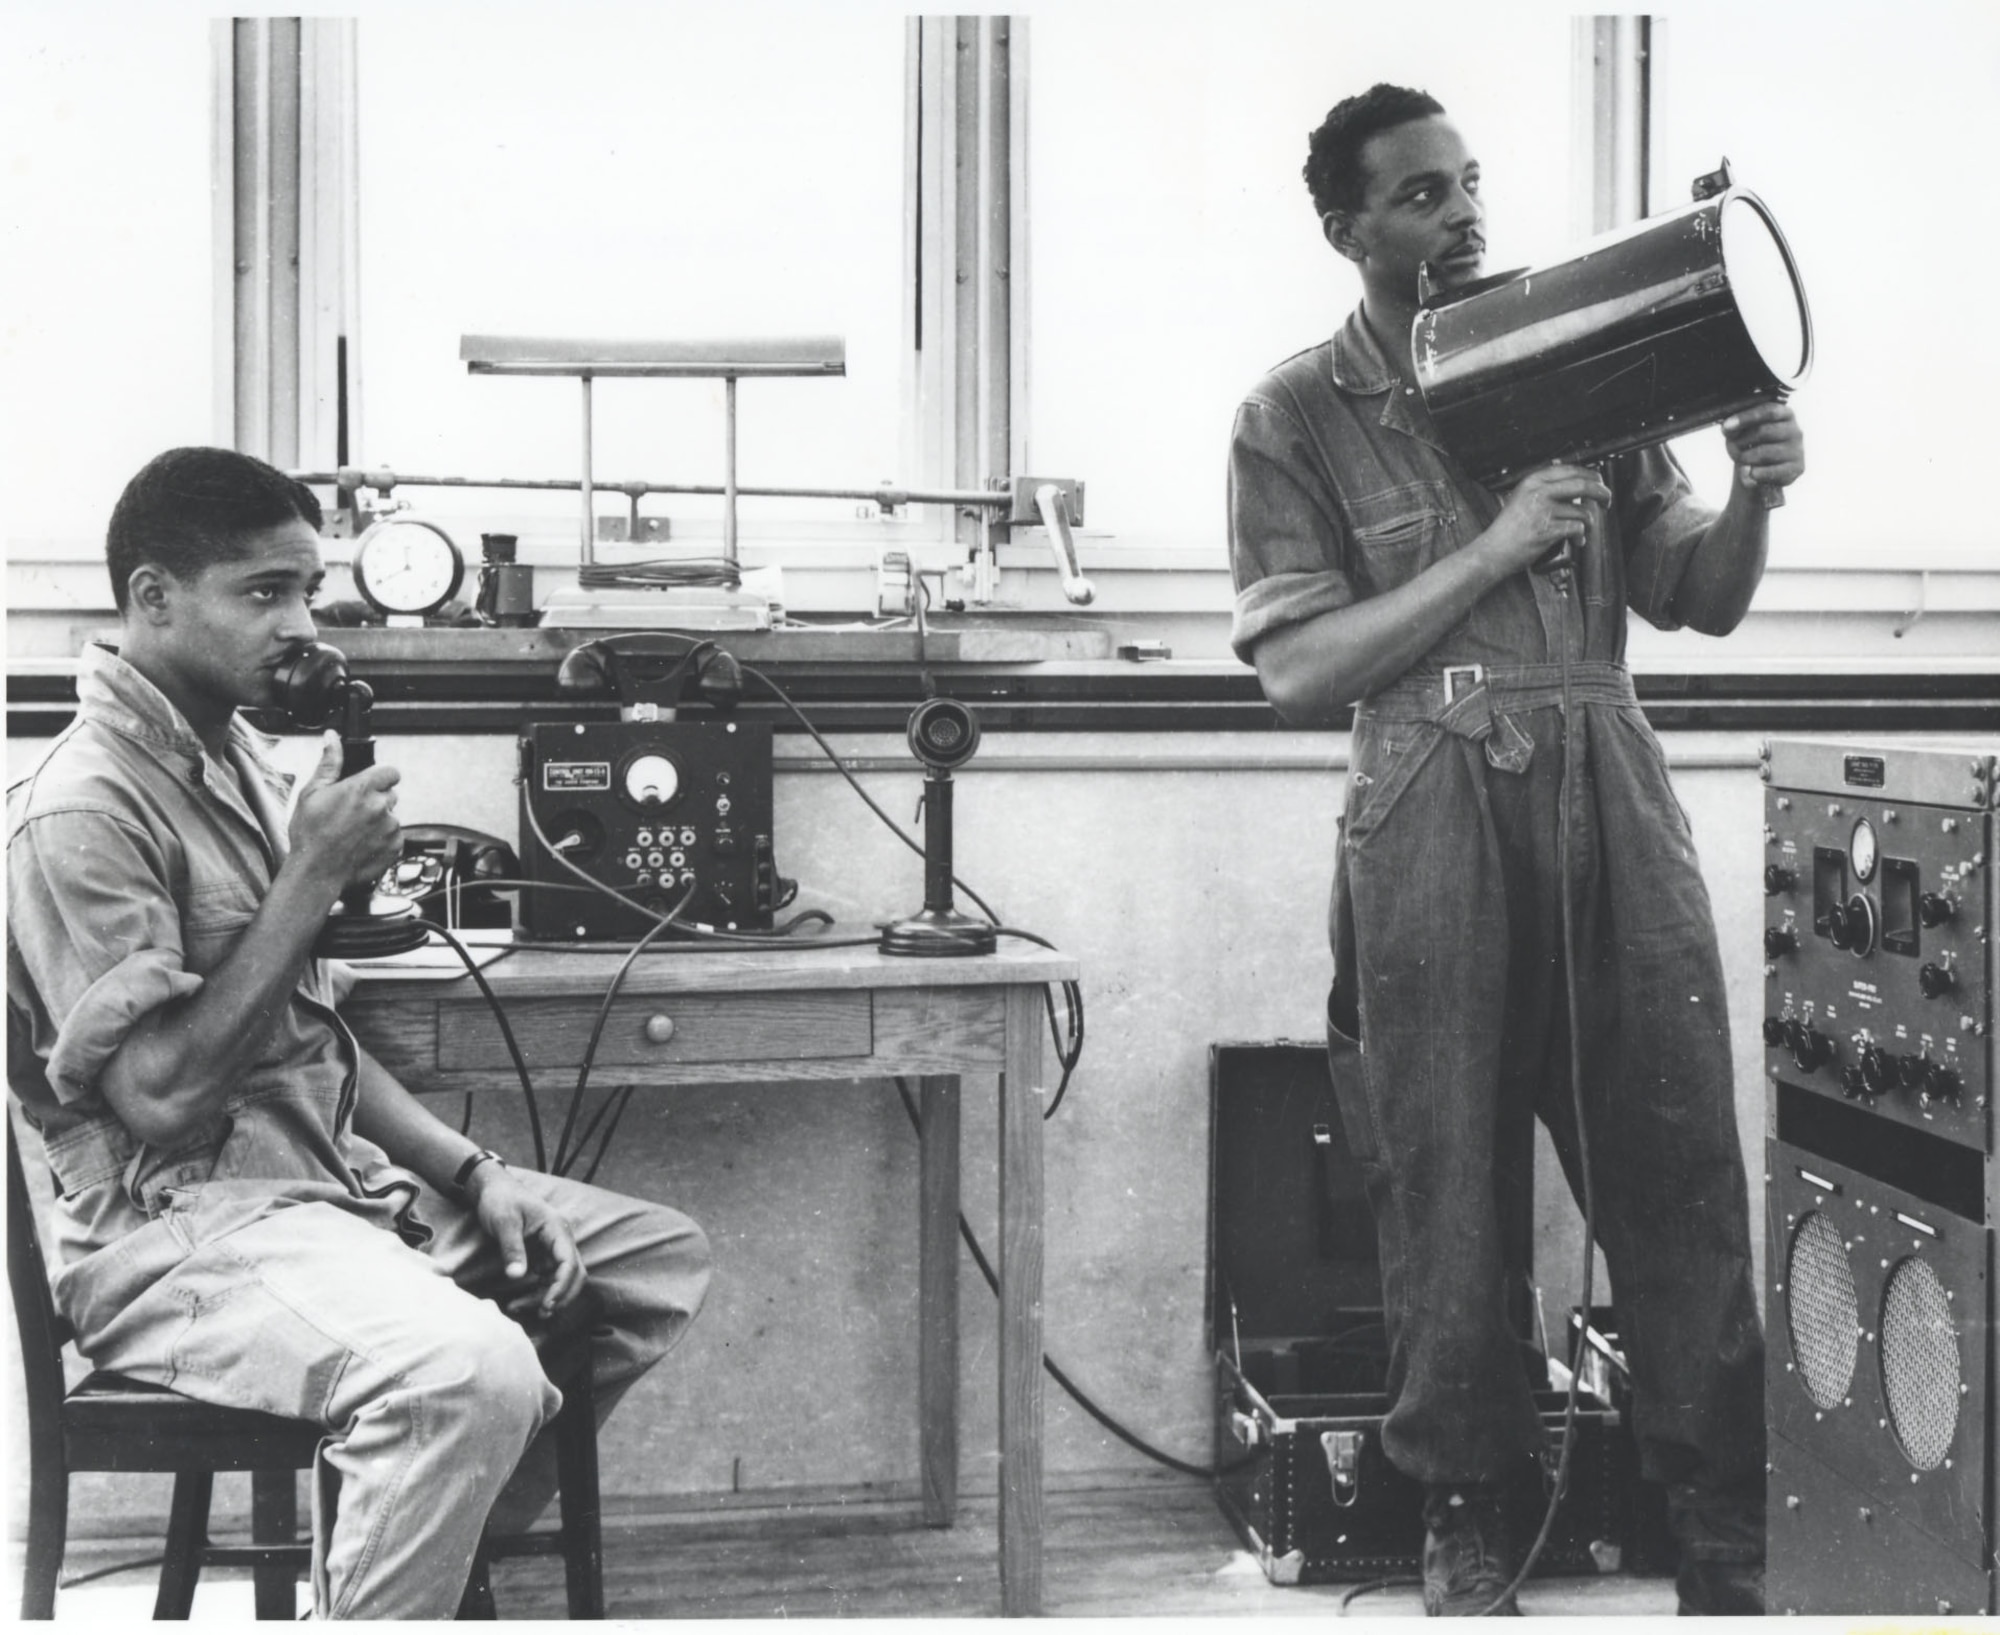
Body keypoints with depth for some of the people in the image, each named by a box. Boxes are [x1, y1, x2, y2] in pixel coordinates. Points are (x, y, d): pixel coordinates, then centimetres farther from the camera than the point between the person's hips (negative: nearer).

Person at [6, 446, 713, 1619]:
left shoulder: (245, 764, 13)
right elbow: (158, 1092, -21)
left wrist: (472, 1173, 4)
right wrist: (314, 876, -18)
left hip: (333, 1174, 10)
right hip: (178, 1223, -10)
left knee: (665, 1259, 11)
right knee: (473, 1370, -35)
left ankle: (444, 1540, 14)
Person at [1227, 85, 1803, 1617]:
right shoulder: (1297, 418, 4)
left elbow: (1703, 602, 13)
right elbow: (1296, 668, -4)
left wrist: (1751, 497, -8)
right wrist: (1492, 550, -10)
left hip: (1612, 794, 2)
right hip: (1433, 816, -2)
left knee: (1683, 1172, 0)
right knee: (1444, 1188, 3)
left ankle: (1734, 1553, 8)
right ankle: (1467, 1532, 19)